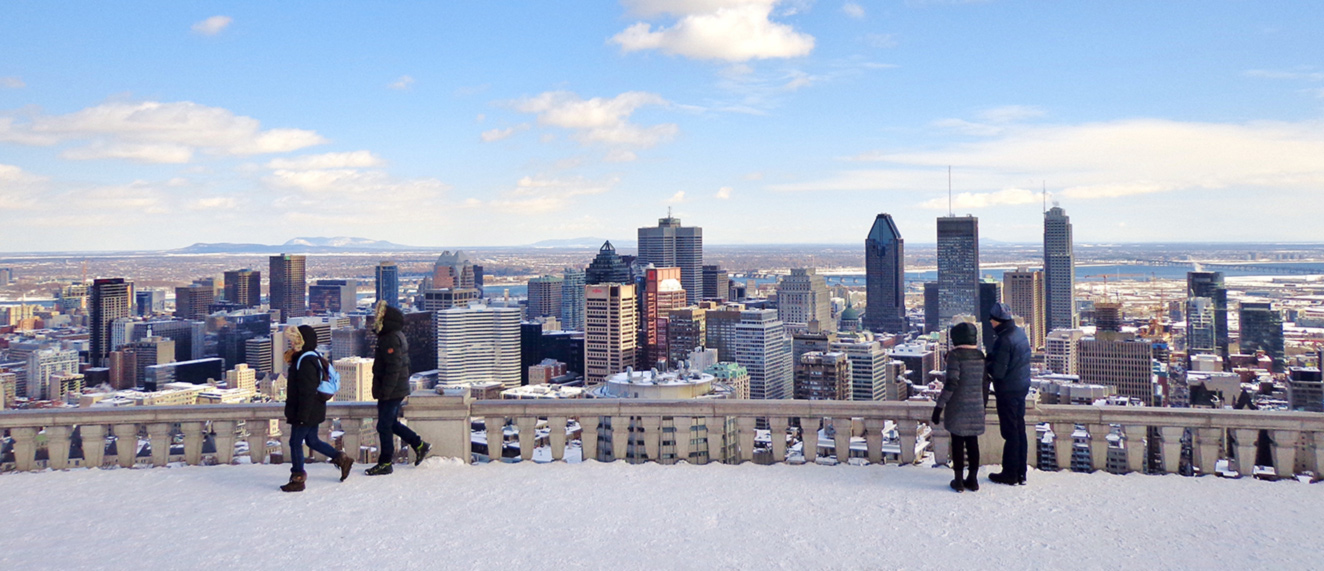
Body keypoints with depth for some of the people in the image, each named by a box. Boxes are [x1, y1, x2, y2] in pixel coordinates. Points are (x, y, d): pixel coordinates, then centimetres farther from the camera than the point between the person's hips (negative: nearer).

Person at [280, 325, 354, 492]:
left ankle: (298, 479, 9)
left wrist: (302, 415, -22)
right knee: (312, 440, 19)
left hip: (307, 413, -10)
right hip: (314, 412, 10)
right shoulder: (314, 358, 11)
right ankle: (342, 459, 22)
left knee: (295, 442, 1)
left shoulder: (305, 362, -21)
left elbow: (307, 392, -24)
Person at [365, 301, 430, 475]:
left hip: (391, 391, -10)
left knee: (384, 426, -2)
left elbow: (393, 368, -23)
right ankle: (419, 445, 24)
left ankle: (385, 464, 6)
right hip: (398, 390, 10)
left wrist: (385, 391, -22)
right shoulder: (396, 335, 14)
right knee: (391, 423, 19)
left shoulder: (391, 338, -18)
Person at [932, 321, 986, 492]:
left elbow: (951, 383, -21)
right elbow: (984, 383, 11)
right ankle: (973, 479, 18)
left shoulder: (955, 355, -14)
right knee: (972, 442, 12)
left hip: (957, 407, -5)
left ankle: (959, 481, 9)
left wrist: (939, 407, -17)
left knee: (957, 442, 4)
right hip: (976, 407, 5)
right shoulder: (980, 355, 5)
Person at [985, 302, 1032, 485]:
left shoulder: (1004, 340, -24)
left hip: (1008, 391, -9)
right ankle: (1021, 473, 22)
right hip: (1022, 387, 9)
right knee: (1020, 430, 14)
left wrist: (986, 365, -5)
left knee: (1010, 432, 1)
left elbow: (998, 372, -24)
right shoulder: (1019, 332, 4)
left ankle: (1010, 474, 11)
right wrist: (991, 358, 1)